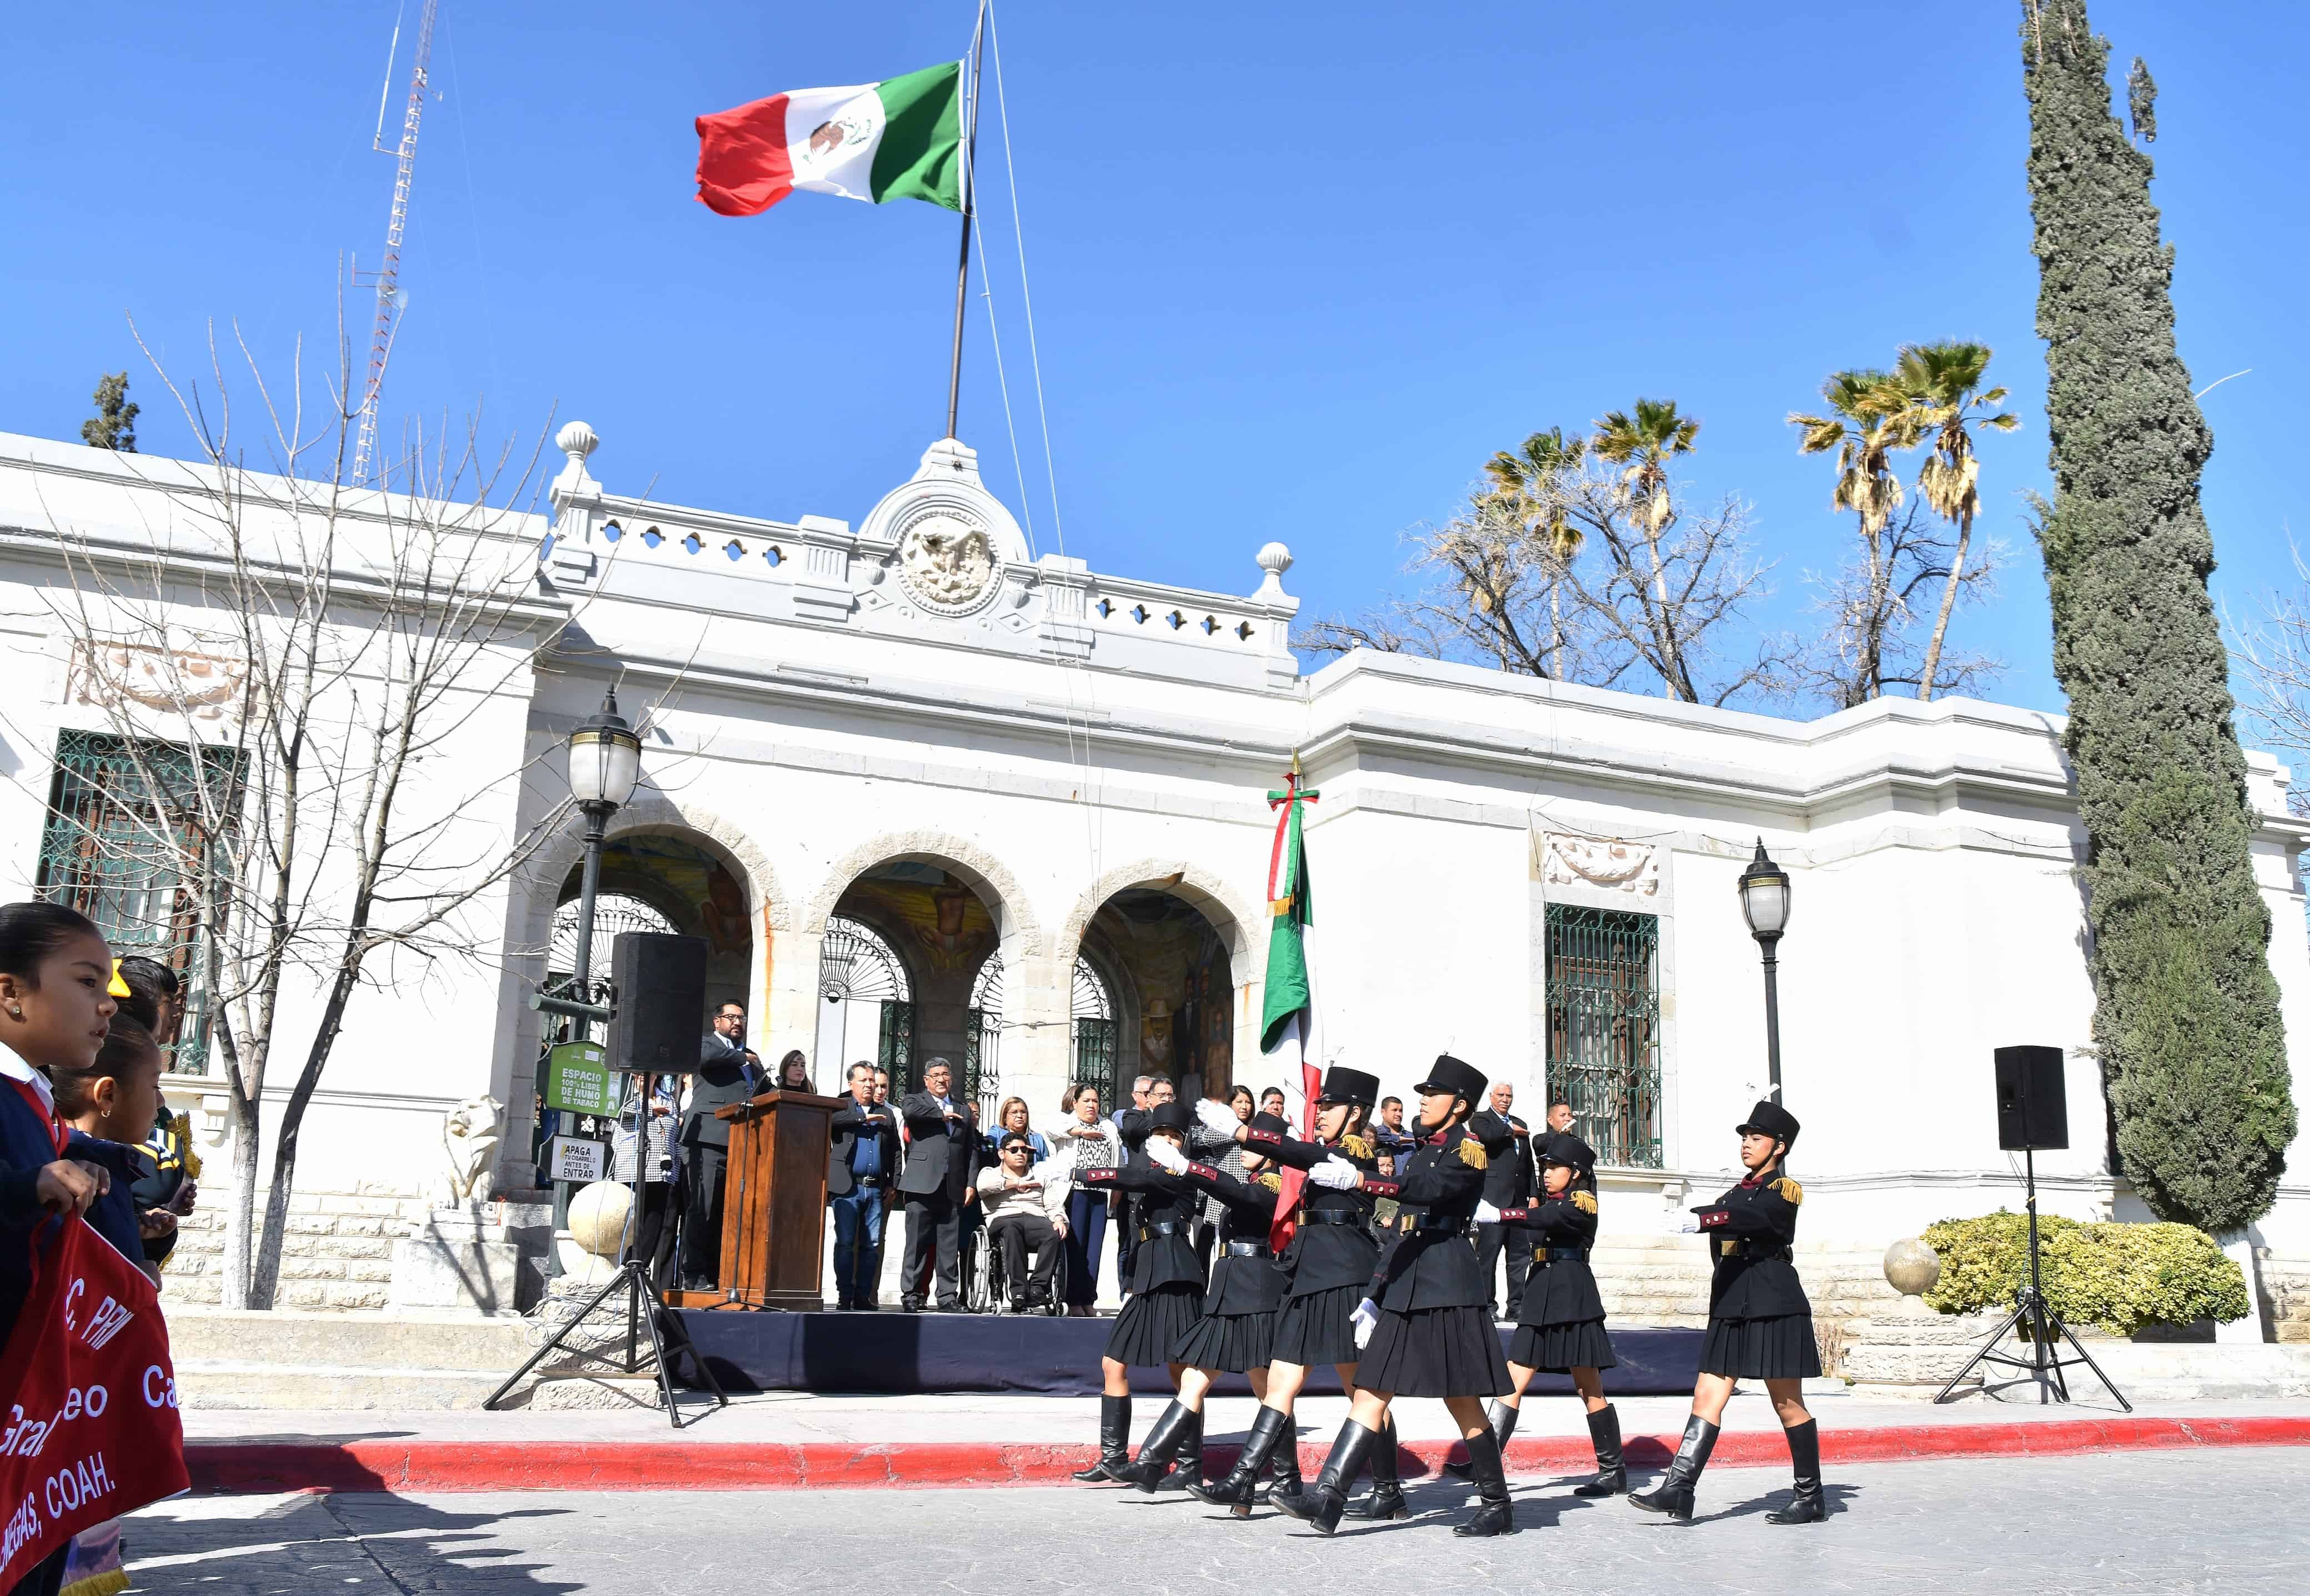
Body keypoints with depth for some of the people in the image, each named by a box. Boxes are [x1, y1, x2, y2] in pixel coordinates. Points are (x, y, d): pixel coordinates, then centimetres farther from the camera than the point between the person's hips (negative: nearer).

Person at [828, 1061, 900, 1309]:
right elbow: (830, 1119, -16)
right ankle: (845, 1296, 1)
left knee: (871, 1245, 3)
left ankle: (863, 1296, 8)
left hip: (876, 1189, 3)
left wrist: (894, 1183, 7)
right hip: (847, 1188, -3)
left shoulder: (887, 1114, 18)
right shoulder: (842, 1107, 8)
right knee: (845, 1243, -4)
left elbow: (895, 1151, 17)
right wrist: (864, 1118, -13)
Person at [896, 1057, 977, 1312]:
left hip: (953, 1188, 3)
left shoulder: (964, 1110, 21)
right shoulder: (915, 1100, 10)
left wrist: (971, 1183, 7)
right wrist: (941, 1114, -6)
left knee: (950, 1247, 3)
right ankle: (911, 1295, 1)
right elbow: (908, 1111, -17)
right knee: (917, 1243, -3)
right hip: (922, 1185, -3)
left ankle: (948, 1296, 7)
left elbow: (972, 1150, 17)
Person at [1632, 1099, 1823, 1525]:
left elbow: (1751, 1217, -26)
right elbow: (1726, 1227, 13)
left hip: (1774, 1306, -7)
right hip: (1731, 1306, 7)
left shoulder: (1784, 1190, -5)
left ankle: (1811, 1499, 15)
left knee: (1788, 1405, 2)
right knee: (1707, 1397, -2)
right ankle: (1678, 1490, -8)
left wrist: (1698, 1218, -38)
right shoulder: (1738, 1192, 20)